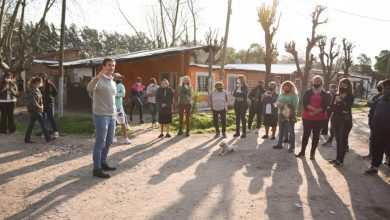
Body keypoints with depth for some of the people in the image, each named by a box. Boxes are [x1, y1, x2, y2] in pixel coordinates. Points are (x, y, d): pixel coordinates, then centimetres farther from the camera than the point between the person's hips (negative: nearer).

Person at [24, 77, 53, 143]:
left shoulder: (38, 90, 13)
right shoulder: (32, 90, -16)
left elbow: (40, 99, 16)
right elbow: (33, 101, -21)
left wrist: (41, 106, 1)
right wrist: (39, 107, -10)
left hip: (37, 109, 9)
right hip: (33, 108, -9)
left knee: (31, 124, 11)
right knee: (42, 122, -6)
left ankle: (27, 139, 16)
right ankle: (48, 138, 0)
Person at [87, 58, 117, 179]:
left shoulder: (113, 82, 15)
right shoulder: (98, 80, -11)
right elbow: (90, 88, -33)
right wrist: (98, 77, -49)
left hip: (112, 116, 8)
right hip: (101, 116, -8)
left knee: (108, 142, 16)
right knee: (100, 143, -5)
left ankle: (103, 163, 31)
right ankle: (97, 169, 2)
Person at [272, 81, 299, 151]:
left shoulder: (294, 95, -4)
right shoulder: (281, 95, 12)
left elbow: (295, 106, -11)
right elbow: (277, 103, 14)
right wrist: (279, 104, -8)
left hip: (290, 116, -5)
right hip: (281, 115, 5)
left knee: (291, 131, 1)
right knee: (281, 130, 13)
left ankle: (292, 146, 8)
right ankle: (279, 144, 23)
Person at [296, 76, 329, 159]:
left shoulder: (324, 94, 4)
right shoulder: (308, 92, 4)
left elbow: (324, 106, -8)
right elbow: (305, 104, -10)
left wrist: (314, 112, -19)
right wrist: (315, 109, -21)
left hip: (319, 118, 0)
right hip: (307, 117, 0)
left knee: (316, 135, 6)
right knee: (306, 134, 5)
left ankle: (312, 153, 14)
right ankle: (302, 151, 15)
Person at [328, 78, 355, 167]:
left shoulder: (351, 97, -3)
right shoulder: (336, 96, 8)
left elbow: (346, 108, -19)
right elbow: (331, 107, -3)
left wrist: (340, 101, -12)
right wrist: (341, 110, -14)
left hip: (345, 121, -4)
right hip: (335, 120, 4)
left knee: (343, 140, -2)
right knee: (338, 140, 10)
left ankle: (341, 160, 5)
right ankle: (337, 158, 19)